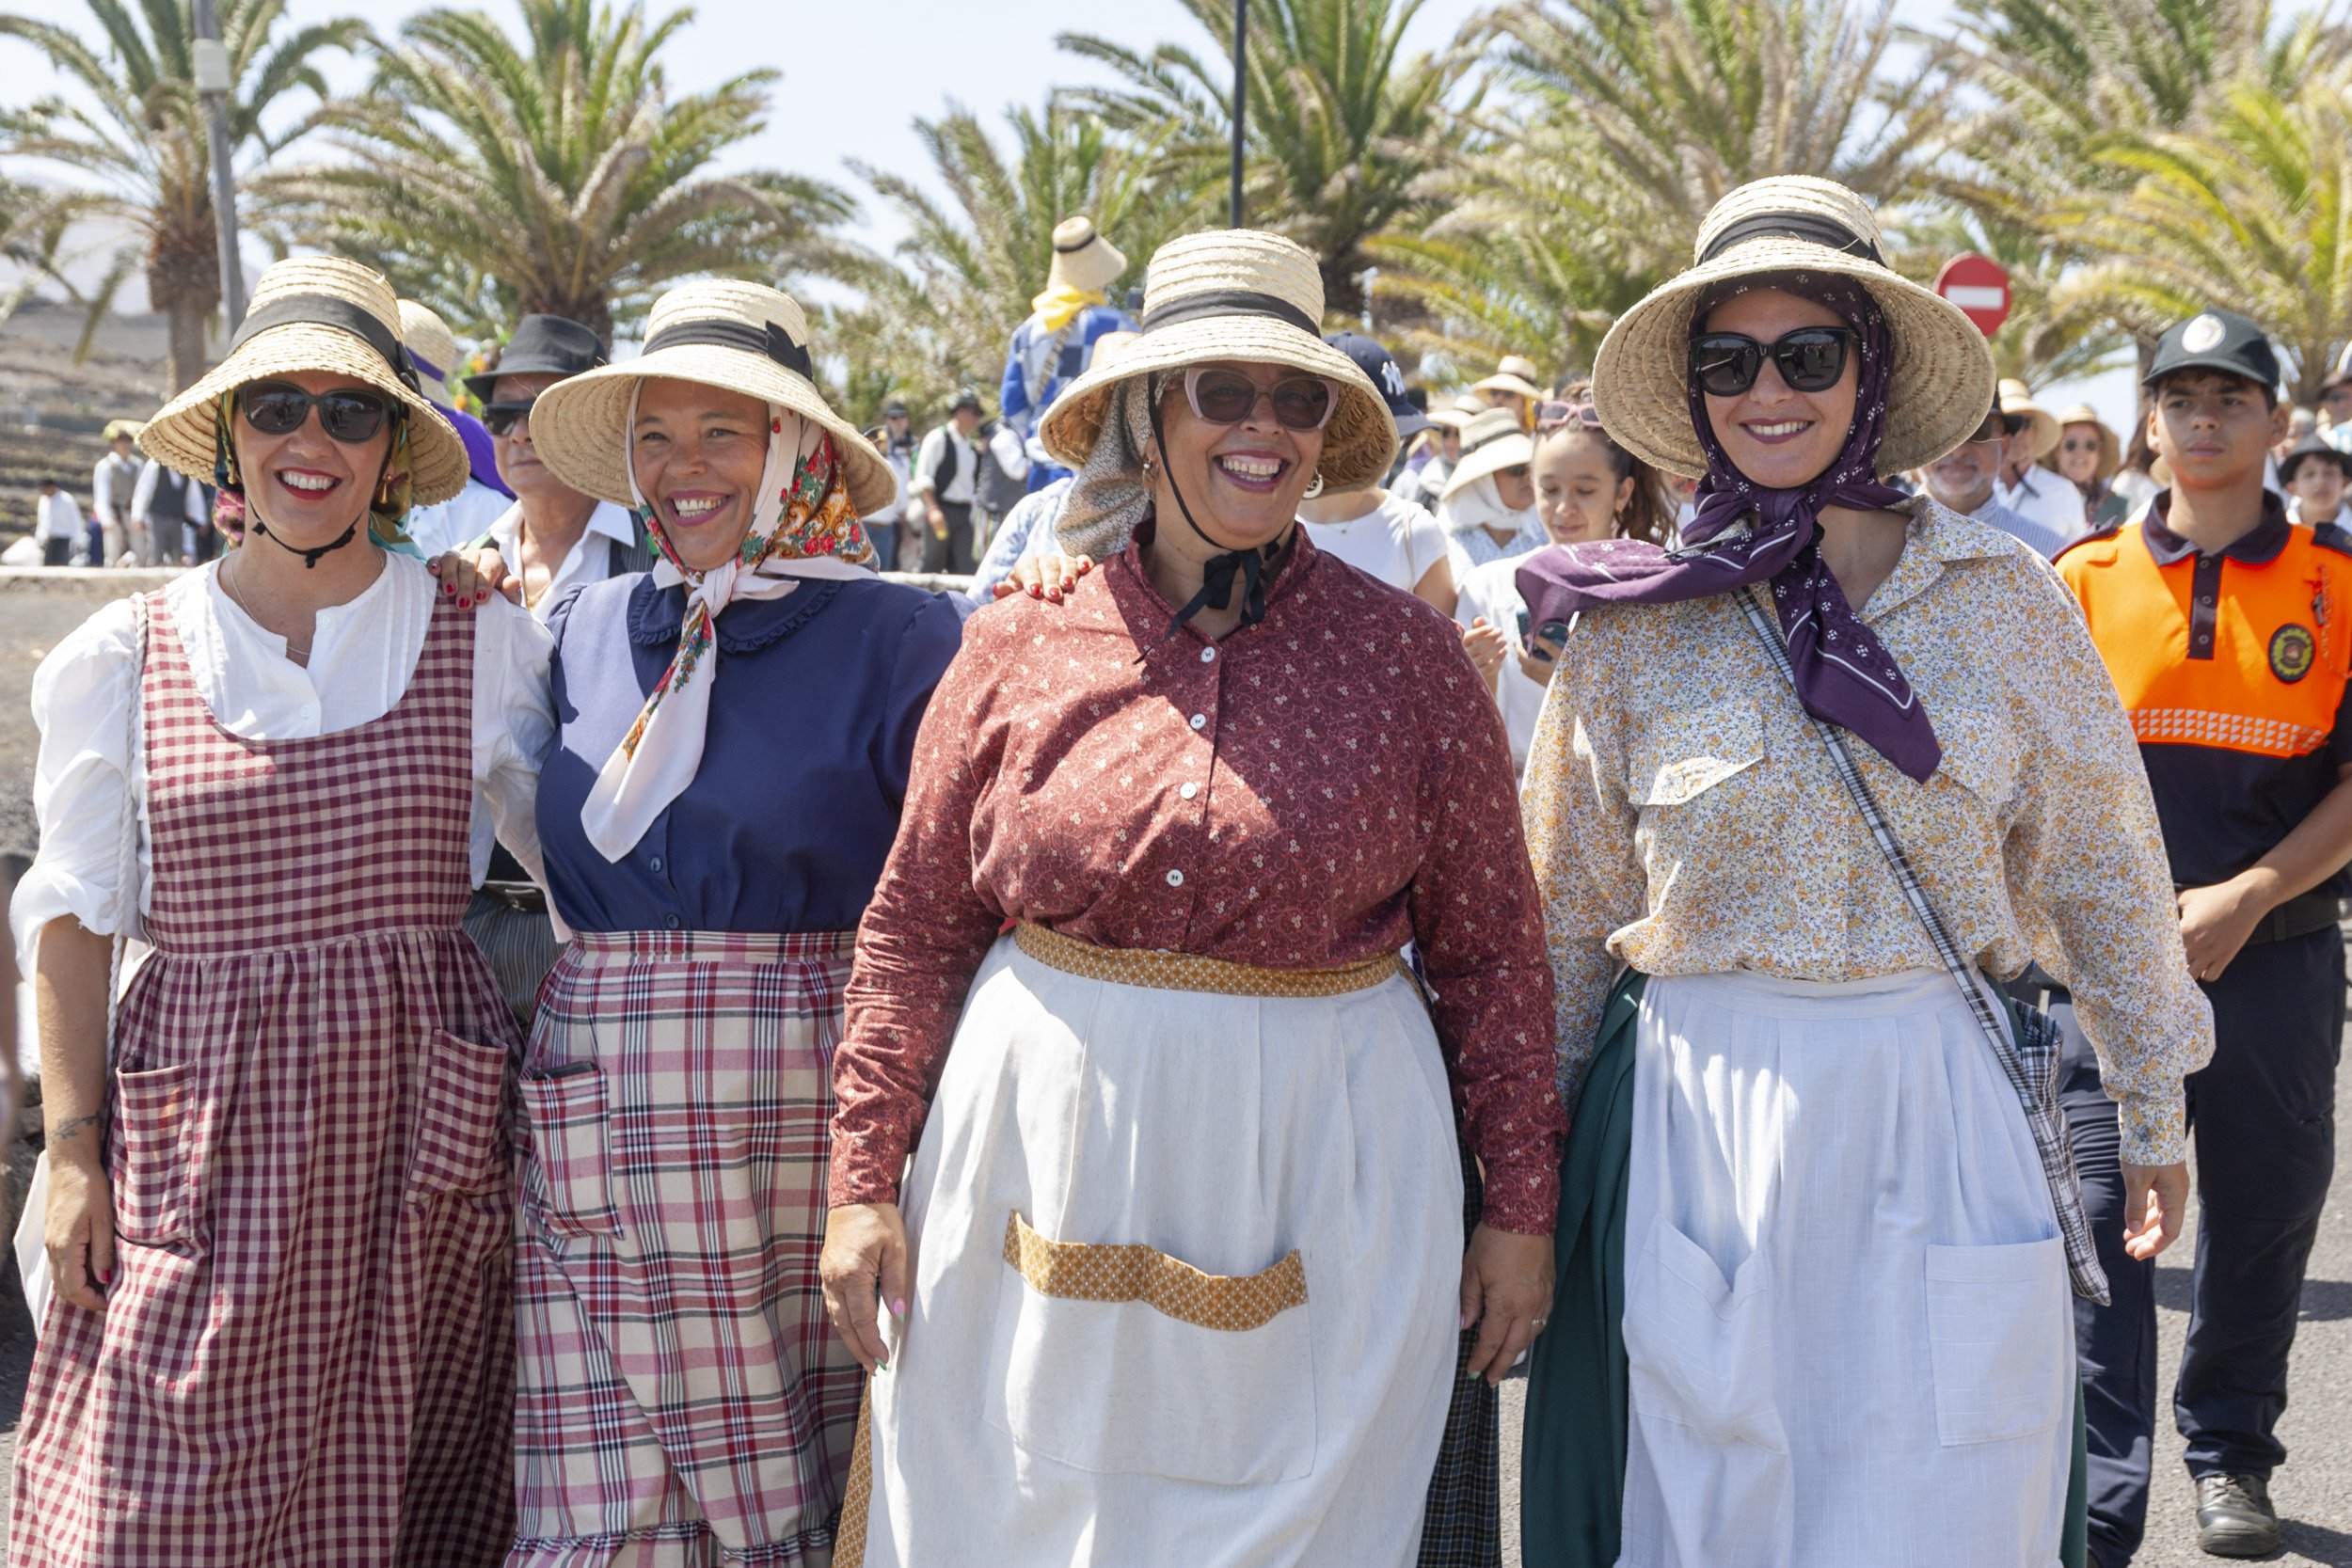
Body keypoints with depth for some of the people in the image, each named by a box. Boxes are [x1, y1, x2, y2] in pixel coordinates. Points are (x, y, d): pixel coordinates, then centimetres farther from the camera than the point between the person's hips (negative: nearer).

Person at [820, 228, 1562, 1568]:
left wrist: (1521, 1205, 2)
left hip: (1318, 1178, -1)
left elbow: (1490, 950, 2)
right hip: (1044, 1157, 1)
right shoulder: (1020, 648, 1)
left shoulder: (1406, 652, -1)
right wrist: (865, 1180, 2)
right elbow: (916, 930, 5)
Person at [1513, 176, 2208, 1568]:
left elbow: (2103, 872, 8)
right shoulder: (1636, 622, 0)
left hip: (1940, 1122, 0)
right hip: (1694, 1126, 1)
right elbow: (1568, 911, 8)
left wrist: (2154, 1113, 14)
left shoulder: (2002, 596, -1)